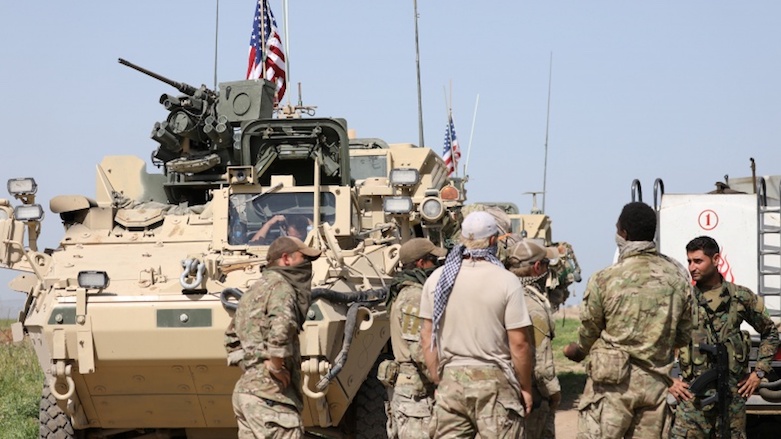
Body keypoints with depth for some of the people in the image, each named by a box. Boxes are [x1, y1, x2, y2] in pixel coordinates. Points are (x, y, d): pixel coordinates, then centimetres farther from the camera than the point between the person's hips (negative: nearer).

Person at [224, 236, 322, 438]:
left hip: (244, 387, 10)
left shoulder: (255, 290, 22)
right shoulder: (280, 286, -9)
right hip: (269, 393, -10)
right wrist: (276, 366, -19)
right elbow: (281, 327, -30)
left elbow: (231, 336, 33)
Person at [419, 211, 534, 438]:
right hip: (494, 381, -3)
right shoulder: (507, 282, -8)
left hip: (450, 379, 4)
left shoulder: (437, 279, 4)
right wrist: (526, 388, 3)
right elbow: (518, 343, -8)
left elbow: (427, 337, 8)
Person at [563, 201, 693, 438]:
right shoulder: (677, 276, 2)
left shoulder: (605, 279, -11)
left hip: (613, 382, -5)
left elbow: (589, 332, 3)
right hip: (656, 381, 5)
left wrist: (577, 350, 25)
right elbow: (685, 335, 11)